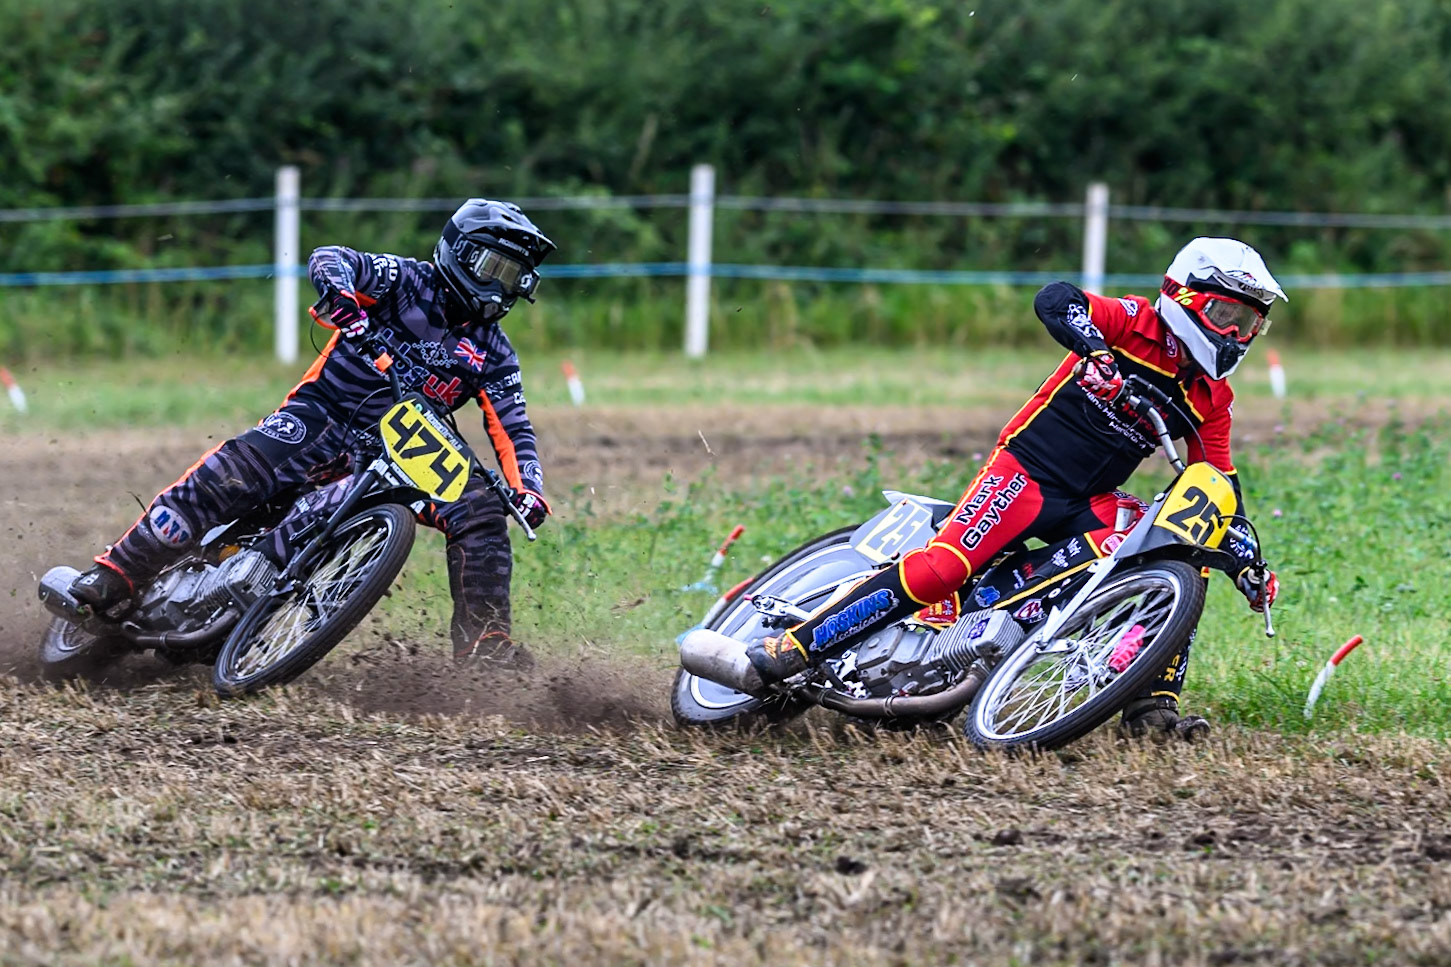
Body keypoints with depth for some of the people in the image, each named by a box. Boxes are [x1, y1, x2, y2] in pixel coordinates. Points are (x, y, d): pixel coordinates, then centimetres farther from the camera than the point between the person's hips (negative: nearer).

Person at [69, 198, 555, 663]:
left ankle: (484, 639, -8)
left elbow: (512, 430, 9)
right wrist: (338, 289, -38)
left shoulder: (493, 353, 12)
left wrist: (529, 488, -12)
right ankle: (116, 574, -22)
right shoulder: (411, 282, -1)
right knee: (229, 475, -25)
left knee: (482, 509, -15)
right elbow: (329, 257, -14)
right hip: (324, 415, -4)